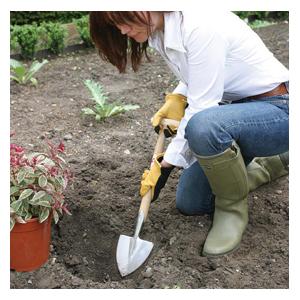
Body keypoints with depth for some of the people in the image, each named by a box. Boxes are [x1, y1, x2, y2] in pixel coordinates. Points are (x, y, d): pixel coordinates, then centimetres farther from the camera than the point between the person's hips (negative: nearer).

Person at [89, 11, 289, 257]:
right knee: (189, 203, 8)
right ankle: (271, 162, 24)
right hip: (238, 109, 9)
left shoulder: (200, 26, -28)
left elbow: (201, 109, -26)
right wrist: (177, 99, 0)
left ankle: (233, 209, -10)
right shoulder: (159, 32, 0)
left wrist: (165, 166, -19)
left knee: (203, 126, -39)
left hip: (278, 109, -8)